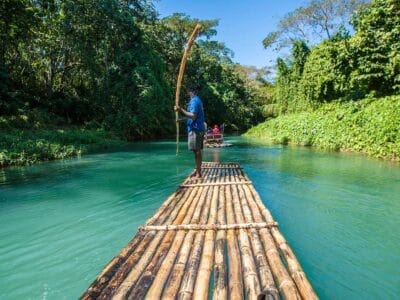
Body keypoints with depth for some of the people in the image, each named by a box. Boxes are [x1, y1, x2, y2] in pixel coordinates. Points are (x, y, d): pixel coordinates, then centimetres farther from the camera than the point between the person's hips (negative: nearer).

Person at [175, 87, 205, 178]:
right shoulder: (197, 100, 19)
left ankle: (198, 173, -2)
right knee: (197, 151, 13)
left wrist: (181, 109, -20)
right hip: (199, 128, 10)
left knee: (196, 151, -6)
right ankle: (198, 171, 21)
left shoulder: (194, 101, -13)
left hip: (195, 129, -10)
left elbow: (193, 116, -23)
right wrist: (182, 119, 25)